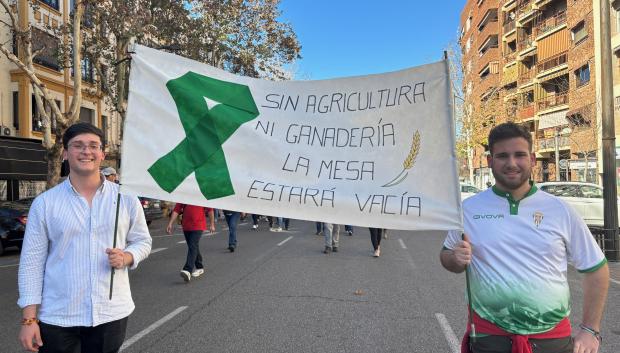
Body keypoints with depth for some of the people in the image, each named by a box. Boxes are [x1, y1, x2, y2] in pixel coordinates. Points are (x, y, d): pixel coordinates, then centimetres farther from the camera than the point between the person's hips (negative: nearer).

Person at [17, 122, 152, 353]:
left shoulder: (126, 198, 0)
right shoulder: (45, 203, -2)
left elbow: (142, 240, 8)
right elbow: (31, 262, -1)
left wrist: (126, 257, -13)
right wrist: (29, 319, -4)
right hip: (57, 317, 0)